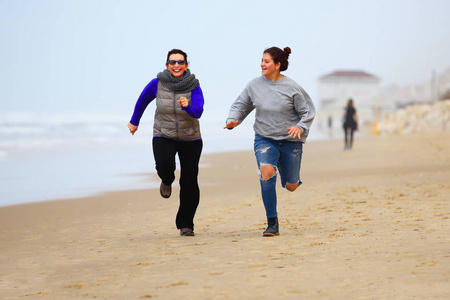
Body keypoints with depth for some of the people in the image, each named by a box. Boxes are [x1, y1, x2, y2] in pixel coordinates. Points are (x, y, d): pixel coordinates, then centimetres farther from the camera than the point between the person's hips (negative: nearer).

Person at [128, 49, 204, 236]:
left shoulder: (194, 87, -11)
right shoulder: (157, 84, -9)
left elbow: (198, 112, -23)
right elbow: (143, 100, 9)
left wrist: (187, 106, -44)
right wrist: (134, 121, 21)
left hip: (190, 139, 0)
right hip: (164, 136, 0)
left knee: (189, 183, 0)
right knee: (164, 165, -30)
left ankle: (185, 224, 16)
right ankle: (167, 180, 9)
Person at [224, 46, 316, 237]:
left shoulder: (291, 87, -8)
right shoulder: (254, 85, -1)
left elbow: (308, 111, -3)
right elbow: (241, 105, 9)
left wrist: (300, 127, -21)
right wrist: (233, 120, -10)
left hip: (290, 141, -1)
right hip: (264, 138, 1)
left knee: (291, 186, 5)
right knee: (266, 173, -26)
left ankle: (292, 178, 48)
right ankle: (272, 224, -20)